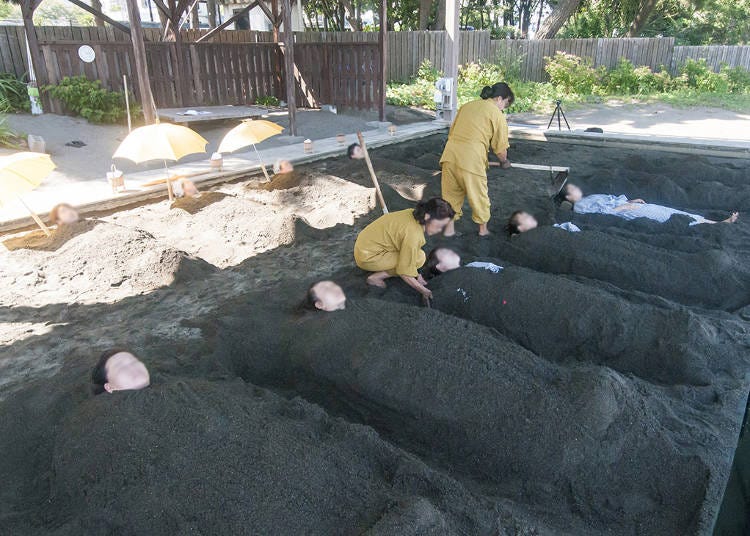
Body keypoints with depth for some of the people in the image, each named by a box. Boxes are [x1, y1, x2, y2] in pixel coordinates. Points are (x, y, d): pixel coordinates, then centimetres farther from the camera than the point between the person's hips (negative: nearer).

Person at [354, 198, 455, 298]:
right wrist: (424, 291, -10)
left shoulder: (413, 214, -4)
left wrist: (417, 275, 6)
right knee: (419, 258, -16)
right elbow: (404, 273, -22)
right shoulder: (413, 235, -29)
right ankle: (376, 277, -8)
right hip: (367, 257, -9)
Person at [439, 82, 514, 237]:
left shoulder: (466, 106, 20)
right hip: (471, 160, -5)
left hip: (450, 154, 5)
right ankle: (483, 229, 29)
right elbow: (500, 147, 3)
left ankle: (449, 228, 25)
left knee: (451, 192, 17)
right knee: (478, 195, 13)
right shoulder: (497, 114, 3)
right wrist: (505, 161, 23)